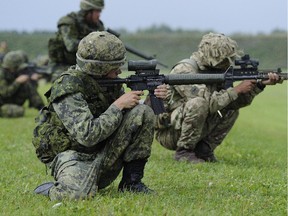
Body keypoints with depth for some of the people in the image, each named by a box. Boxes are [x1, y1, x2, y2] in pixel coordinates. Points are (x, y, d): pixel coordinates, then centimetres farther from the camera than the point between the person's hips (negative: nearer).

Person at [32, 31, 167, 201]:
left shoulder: (111, 83, 2)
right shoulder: (68, 88, -21)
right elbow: (87, 136, -30)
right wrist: (119, 105, -22)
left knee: (143, 113, -9)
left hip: (105, 153, 7)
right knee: (79, 193, -40)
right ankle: (52, 189, -2)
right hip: (73, 155, -7)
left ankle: (131, 181, -3)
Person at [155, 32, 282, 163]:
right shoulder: (184, 70, -21)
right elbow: (209, 102, -31)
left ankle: (204, 150, 3)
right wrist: (237, 90, -23)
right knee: (199, 103, -33)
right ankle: (183, 152, -19)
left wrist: (261, 85, -10)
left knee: (231, 110, 3)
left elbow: (238, 102, 3)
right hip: (169, 132, -8)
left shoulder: (213, 72, 6)